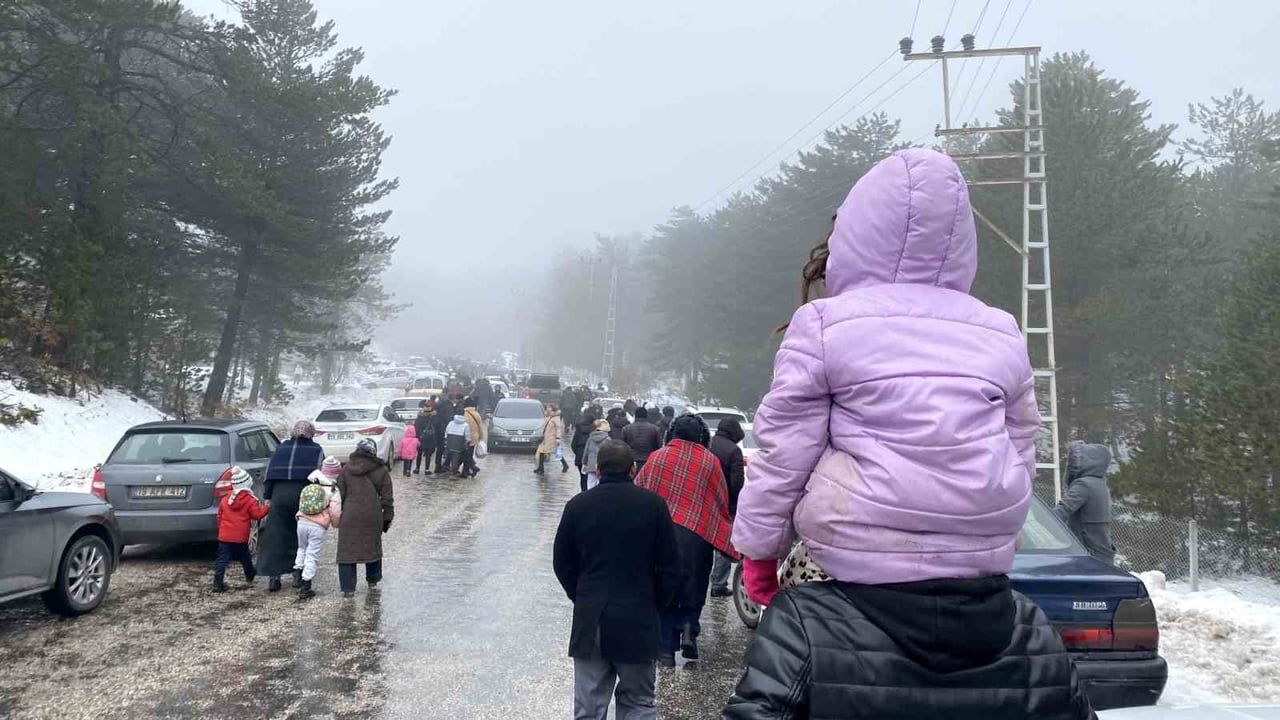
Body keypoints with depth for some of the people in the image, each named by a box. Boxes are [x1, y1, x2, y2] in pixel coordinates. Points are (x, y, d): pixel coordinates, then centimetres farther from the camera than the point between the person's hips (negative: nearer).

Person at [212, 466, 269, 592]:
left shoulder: (225, 499, 5)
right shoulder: (250, 500, -8)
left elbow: (220, 516, 12)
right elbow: (257, 514, -9)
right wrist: (266, 508, 7)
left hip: (224, 536, 2)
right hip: (240, 537, -2)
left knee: (222, 559, 1)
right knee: (245, 558, 17)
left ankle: (218, 583, -6)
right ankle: (250, 577, 36)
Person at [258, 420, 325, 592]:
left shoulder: (280, 448, 15)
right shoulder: (316, 450, 6)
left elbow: (269, 474, 11)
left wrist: (267, 497, 13)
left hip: (280, 495, 2)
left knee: (276, 536, 5)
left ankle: (273, 576, 0)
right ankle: (299, 574, 12)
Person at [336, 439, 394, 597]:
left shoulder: (346, 470, 2)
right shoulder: (382, 471, -1)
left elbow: (340, 495, 4)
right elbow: (387, 498, 1)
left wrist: (338, 515, 13)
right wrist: (387, 518, 9)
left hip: (350, 517, 0)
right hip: (373, 518, 0)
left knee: (347, 550, 6)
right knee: (373, 547, 19)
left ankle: (347, 588, 2)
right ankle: (373, 581, 32)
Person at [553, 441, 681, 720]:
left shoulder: (577, 506, -1)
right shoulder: (653, 504, -6)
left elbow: (562, 564, 6)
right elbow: (670, 566, -3)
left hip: (590, 621, 1)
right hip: (638, 620, -1)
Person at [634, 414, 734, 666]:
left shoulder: (657, 457, 4)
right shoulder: (710, 461, 1)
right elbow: (722, 502, 4)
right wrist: (719, 530, 19)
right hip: (696, 535, -1)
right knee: (693, 588, 17)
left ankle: (667, 649, 10)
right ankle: (688, 629, -4)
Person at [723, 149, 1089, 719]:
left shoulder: (824, 324, -6)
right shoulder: (1001, 335, 8)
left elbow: (782, 453, -6)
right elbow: (1020, 454, 14)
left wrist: (758, 548, 6)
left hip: (859, 573, -4)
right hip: (982, 565, 5)